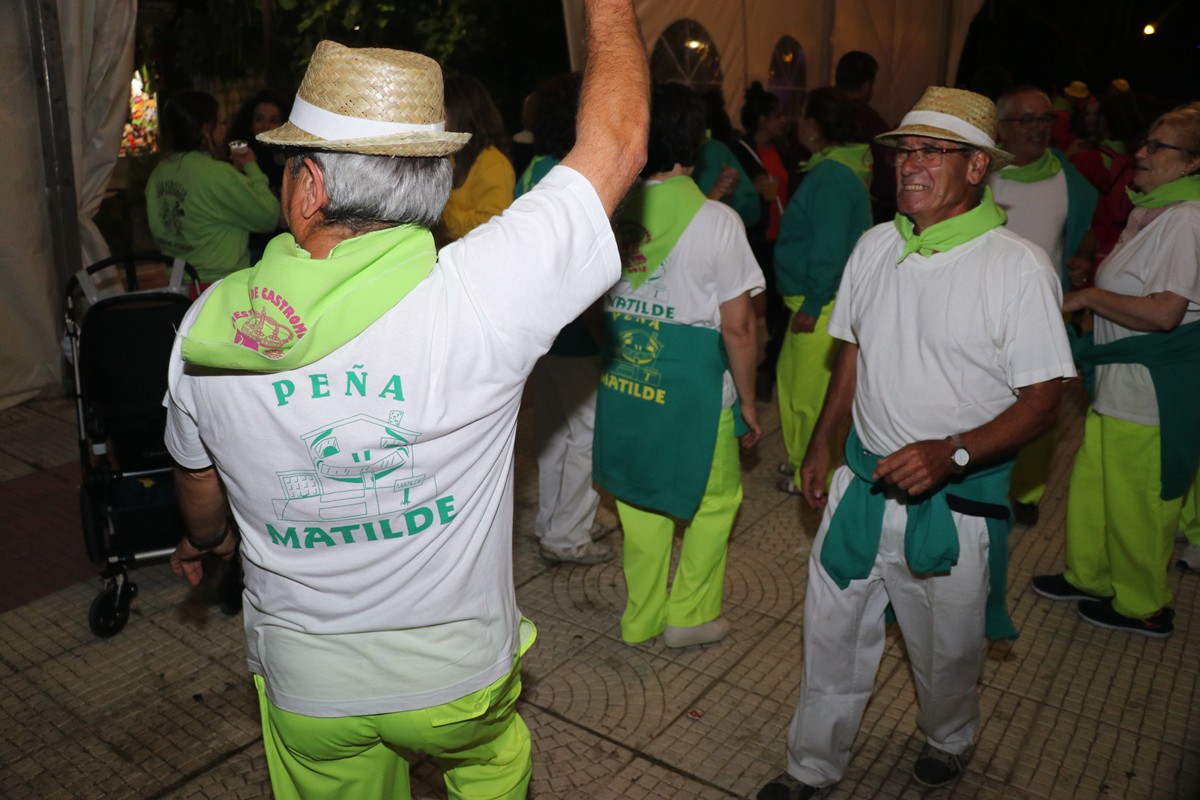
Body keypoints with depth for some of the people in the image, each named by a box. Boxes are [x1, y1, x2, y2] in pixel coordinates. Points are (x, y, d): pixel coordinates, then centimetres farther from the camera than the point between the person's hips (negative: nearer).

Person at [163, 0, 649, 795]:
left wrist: (205, 540, 26)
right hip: (459, 670, -2)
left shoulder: (209, 325, -16)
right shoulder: (476, 294, -29)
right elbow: (618, 144, -18)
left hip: (306, 685, 3)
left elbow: (201, 485, 3)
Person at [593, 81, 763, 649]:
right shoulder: (716, 220, -13)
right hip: (691, 389, -4)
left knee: (639, 502, 19)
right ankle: (690, 616, 28)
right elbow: (737, 326, -13)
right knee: (714, 500, 18)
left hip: (622, 383, 5)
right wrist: (747, 401, -1)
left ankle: (641, 618, 34)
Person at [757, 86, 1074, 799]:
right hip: (864, 479, 4)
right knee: (834, 633, 13)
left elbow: (1042, 397, -15)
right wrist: (823, 440, 13)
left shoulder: (1020, 267, -15)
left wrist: (949, 453, -28)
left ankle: (949, 741, 51)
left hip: (956, 498, -4)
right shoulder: (875, 247, 1)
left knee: (948, 648, 19)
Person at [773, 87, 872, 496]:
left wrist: (811, 305, -20)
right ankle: (801, 459, 33)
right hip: (814, 300, 10)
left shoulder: (832, 176, -19)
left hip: (822, 307, -10)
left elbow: (829, 249, -24)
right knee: (792, 376, 19)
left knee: (810, 391, 1)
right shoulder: (839, 168, 13)